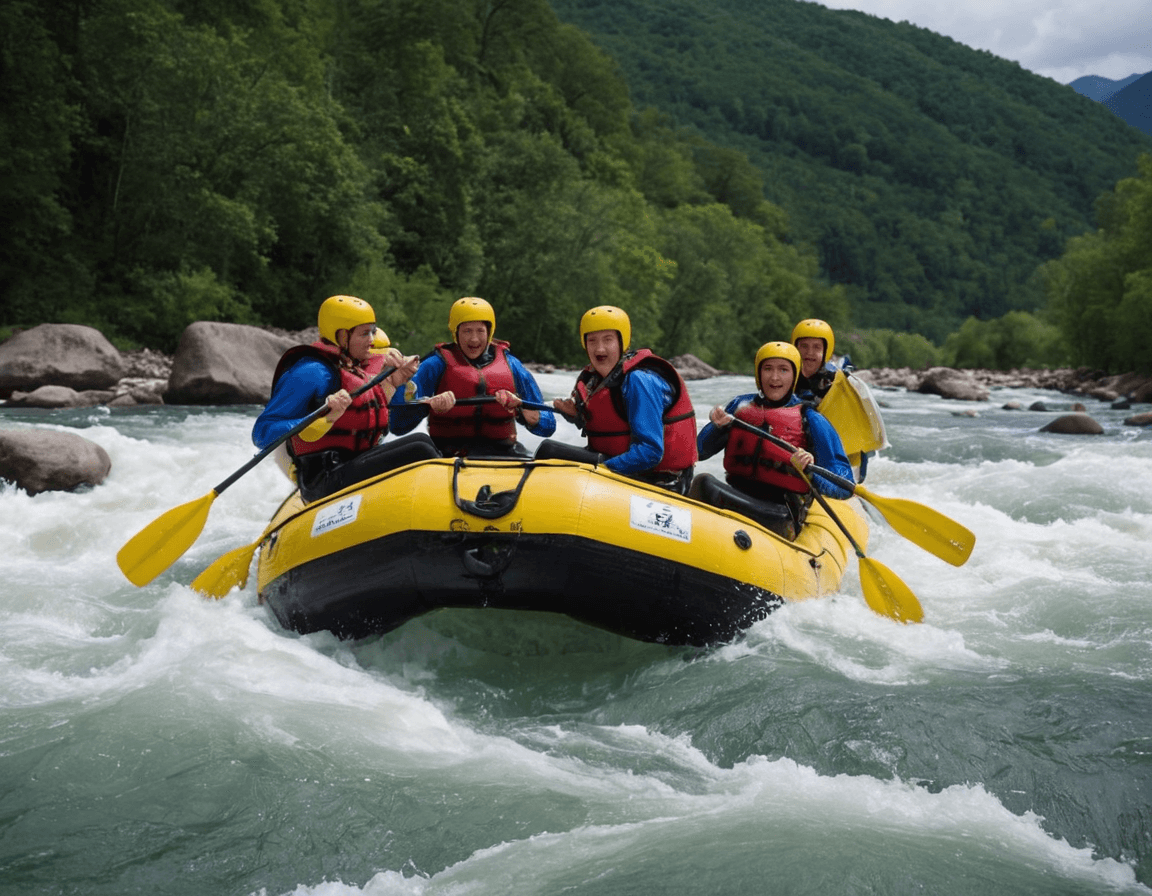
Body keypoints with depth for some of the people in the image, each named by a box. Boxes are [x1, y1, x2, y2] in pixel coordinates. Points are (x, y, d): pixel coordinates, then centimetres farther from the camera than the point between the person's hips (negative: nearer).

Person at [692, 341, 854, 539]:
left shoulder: (810, 420, 6)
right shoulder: (741, 405, 16)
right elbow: (699, 452, 12)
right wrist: (717, 426, -8)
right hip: (736, 498, 4)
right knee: (704, 482, -30)